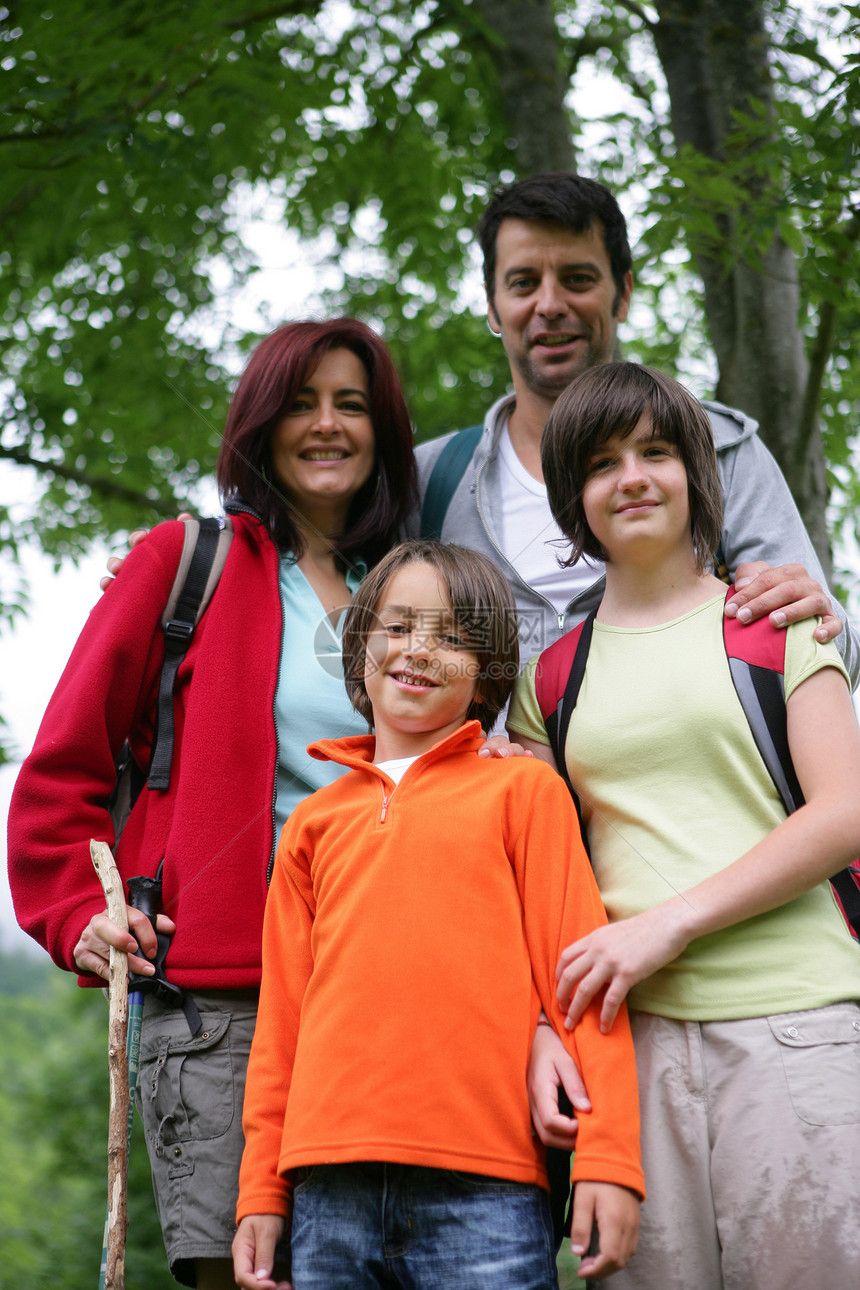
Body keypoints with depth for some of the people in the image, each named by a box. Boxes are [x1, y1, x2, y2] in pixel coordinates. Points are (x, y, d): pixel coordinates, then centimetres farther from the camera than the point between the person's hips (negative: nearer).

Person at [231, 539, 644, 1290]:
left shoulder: (523, 790, 8)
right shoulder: (316, 822, 17)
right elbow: (282, 1015, 17)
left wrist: (608, 1158, -6)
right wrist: (262, 1189, 12)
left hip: (483, 1185, -3)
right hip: (332, 1193, 3)